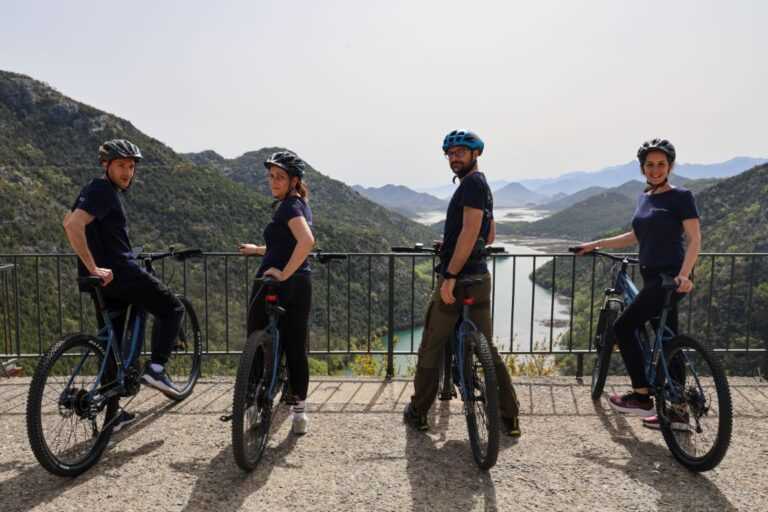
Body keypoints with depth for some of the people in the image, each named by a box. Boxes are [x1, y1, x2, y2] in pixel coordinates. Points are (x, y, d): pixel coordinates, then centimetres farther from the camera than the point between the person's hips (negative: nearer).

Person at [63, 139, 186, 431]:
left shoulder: (96, 189, 17)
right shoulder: (104, 191, -13)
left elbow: (67, 222, 31)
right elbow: (73, 225, -27)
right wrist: (94, 267, -26)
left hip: (105, 278, 10)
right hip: (118, 272, -9)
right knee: (172, 308, 6)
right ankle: (156, 368, -5)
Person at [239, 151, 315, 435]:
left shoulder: (289, 206, -13)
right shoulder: (299, 204, 15)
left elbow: (307, 241, -31)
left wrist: (284, 273, -26)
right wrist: (257, 250, 30)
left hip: (274, 284, -9)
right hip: (299, 286, 9)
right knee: (296, 348, 11)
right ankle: (300, 411, 16)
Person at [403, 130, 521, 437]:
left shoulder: (471, 183, -12)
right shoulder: (482, 185, 18)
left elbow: (470, 232, -22)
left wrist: (450, 276, -23)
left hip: (457, 279, -9)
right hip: (480, 279, 9)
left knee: (431, 348, 5)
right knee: (487, 349, 13)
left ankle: (418, 413, 19)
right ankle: (509, 418, 16)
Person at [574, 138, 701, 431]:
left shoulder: (680, 197, -6)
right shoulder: (644, 198, 15)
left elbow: (694, 240, -13)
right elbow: (635, 237, 26)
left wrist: (684, 274, -28)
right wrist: (596, 244, 23)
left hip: (670, 278, -7)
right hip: (652, 277, 7)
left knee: (623, 327, -9)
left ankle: (641, 397, 1)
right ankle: (678, 412, 17)